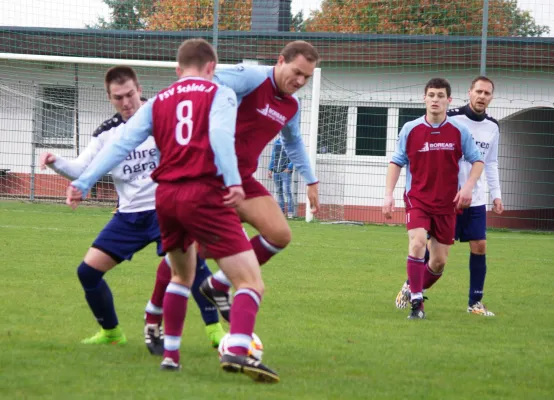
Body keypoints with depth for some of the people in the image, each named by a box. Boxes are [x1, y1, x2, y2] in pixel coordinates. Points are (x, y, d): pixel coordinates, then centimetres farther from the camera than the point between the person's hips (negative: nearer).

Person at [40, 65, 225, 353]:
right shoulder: (107, 132, 5)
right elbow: (82, 169, 3)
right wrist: (56, 163, -15)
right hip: (129, 215, 5)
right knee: (88, 270, 0)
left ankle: (215, 330, -19)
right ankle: (110, 332, 21)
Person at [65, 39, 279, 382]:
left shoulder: (158, 102, 19)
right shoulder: (221, 94, 7)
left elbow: (122, 144, 11)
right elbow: (220, 134, -13)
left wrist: (83, 183, 12)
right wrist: (233, 182, -23)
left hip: (166, 196, 5)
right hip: (205, 195, -5)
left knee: (182, 276, 30)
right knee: (251, 282, -7)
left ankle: (170, 353, 26)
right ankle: (237, 351, -31)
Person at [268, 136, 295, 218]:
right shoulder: (276, 142, 14)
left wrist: (289, 168, -16)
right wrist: (270, 170, 13)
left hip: (286, 171, -6)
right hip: (276, 171, 6)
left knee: (287, 190, -13)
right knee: (279, 191, 7)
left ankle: (290, 211, -13)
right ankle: (281, 211, 12)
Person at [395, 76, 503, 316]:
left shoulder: (492, 127, 8)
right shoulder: (452, 120, -9)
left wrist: (496, 194, 12)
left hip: (476, 200, 5)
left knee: (479, 247, -1)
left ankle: (475, 303, 7)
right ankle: (410, 287, 19)